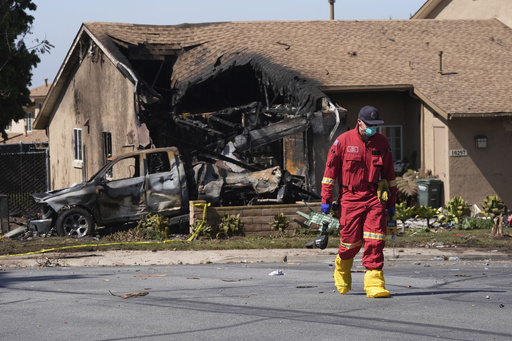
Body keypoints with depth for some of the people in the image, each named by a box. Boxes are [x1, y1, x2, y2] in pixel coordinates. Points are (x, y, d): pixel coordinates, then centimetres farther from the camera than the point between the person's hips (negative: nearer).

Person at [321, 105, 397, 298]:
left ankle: (374, 283, -9)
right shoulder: (343, 141, -3)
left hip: (374, 198, 2)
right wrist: (326, 199, -2)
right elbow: (330, 170, 0)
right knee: (351, 241, 3)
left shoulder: (382, 143, 6)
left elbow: (389, 174, 14)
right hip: (349, 199, -2)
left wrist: (391, 202, 15)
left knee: (375, 241, -10)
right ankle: (341, 267, 34)